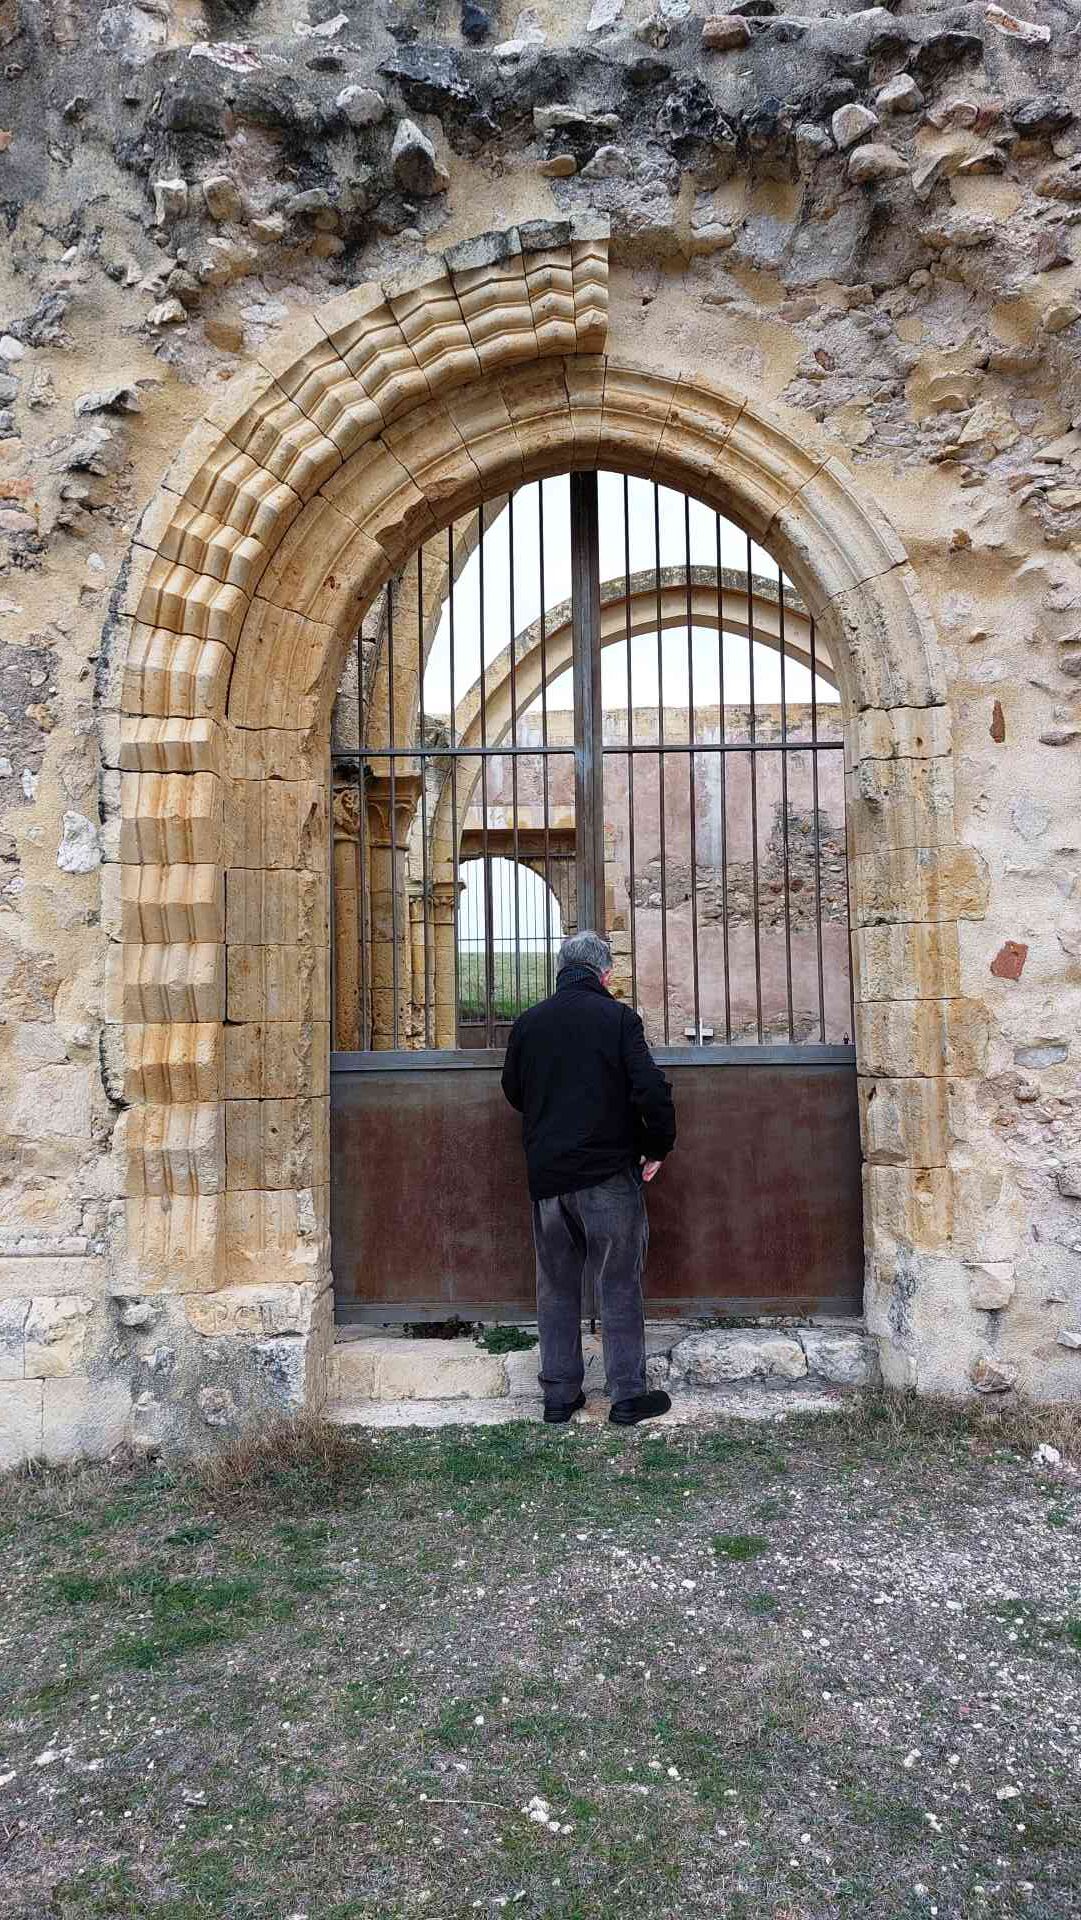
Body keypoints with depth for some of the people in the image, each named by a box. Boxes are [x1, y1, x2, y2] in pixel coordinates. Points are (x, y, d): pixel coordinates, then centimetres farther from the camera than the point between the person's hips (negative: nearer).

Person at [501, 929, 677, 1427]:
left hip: (546, 1175, 4)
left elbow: (513, 1091, 14)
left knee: (556, 1289, 13)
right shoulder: (618, 1017, -8)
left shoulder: (527, 1022, 4)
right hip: (609, 1173, -3)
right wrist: (658, 1148, -2)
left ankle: (559, 1395, 19)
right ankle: (627, 1396, 13)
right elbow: (652, 1089, -15)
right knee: (618, 1288, 7)